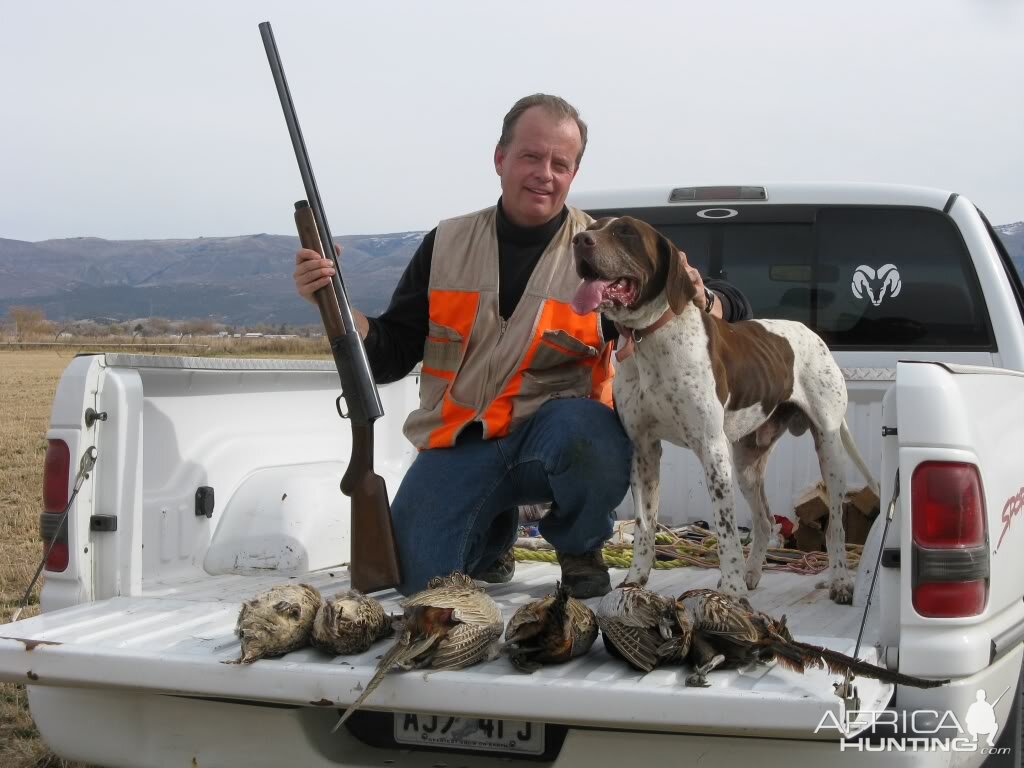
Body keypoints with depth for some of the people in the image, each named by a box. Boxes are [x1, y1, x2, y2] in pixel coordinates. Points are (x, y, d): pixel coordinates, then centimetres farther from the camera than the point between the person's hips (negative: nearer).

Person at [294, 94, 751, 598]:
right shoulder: (447, 245, 5)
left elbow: (728, 306, -2)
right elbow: (389, 357, 5)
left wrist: (697, 299, -26)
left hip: (553, 429, -2)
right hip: (459, 442, 2)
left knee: (588, 432, -37)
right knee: (414, 579, -15)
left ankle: (579, 547, -2)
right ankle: (493, 529, 22)